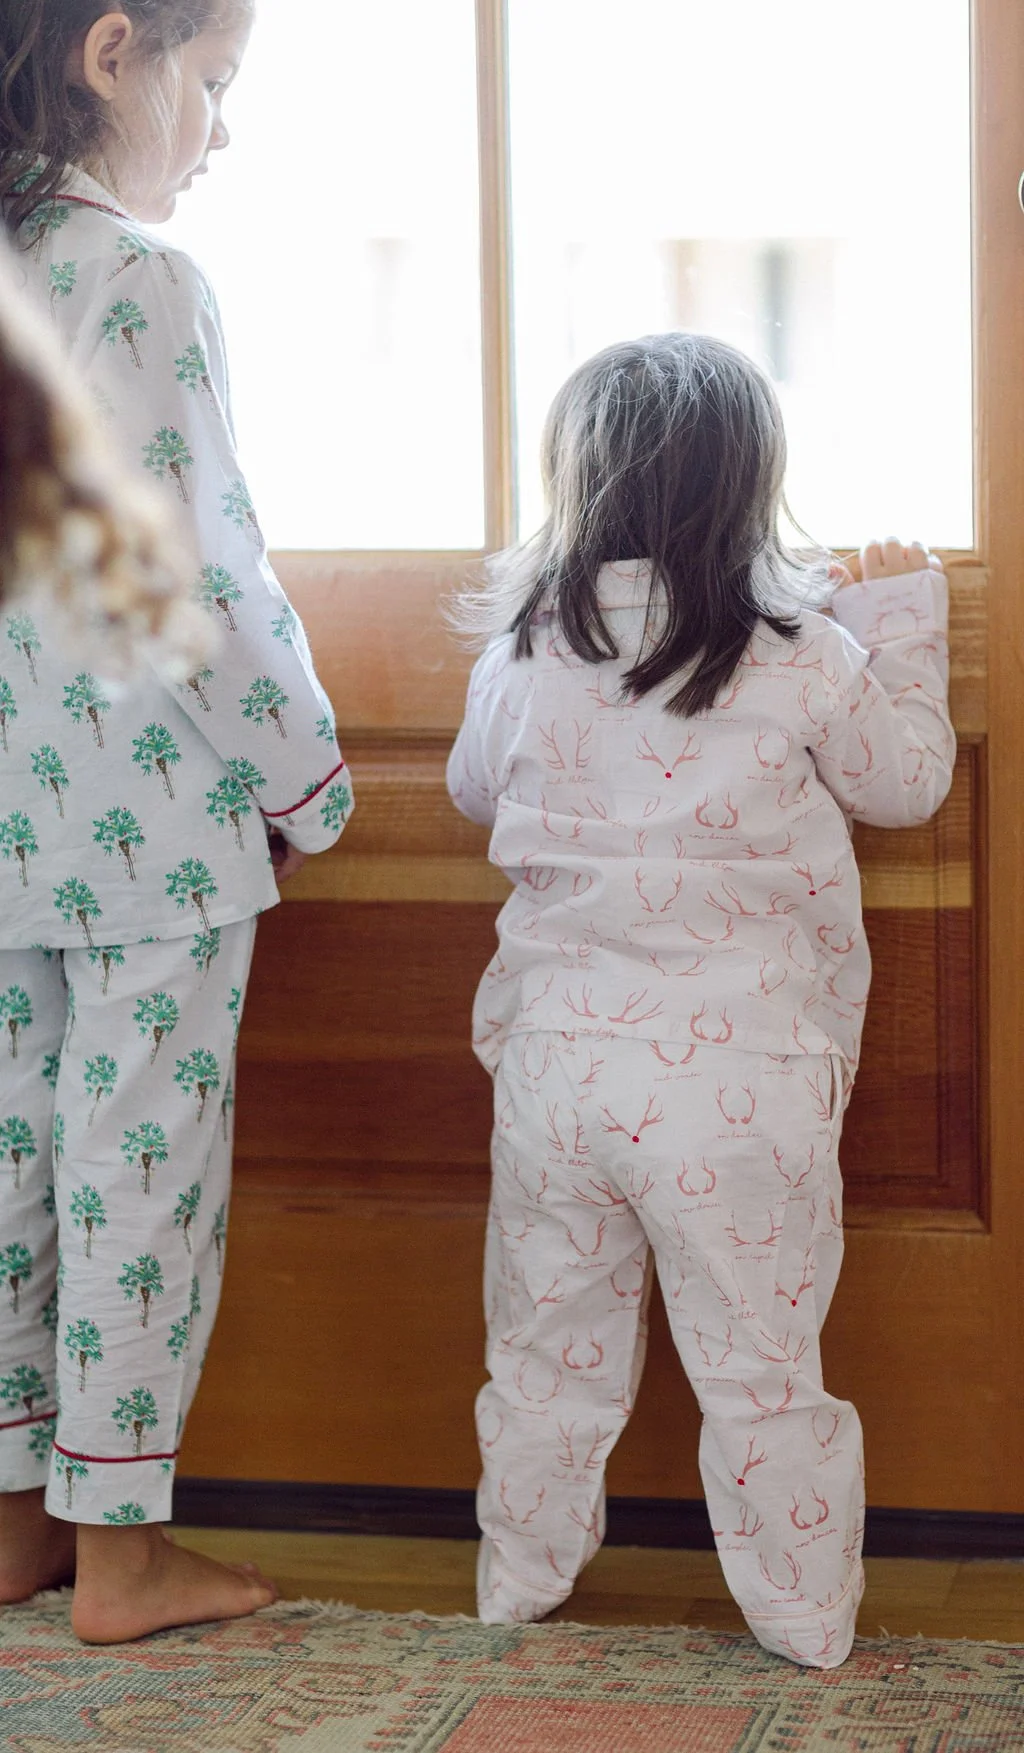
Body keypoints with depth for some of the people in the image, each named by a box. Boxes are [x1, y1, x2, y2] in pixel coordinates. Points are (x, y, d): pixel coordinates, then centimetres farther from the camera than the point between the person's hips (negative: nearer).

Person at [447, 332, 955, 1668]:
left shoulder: (521, 658, -4)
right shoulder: (806, 660, -12)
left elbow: (476, 791, 16)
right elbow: (907, 782, 6)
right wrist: (904, 614, 16)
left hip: (555, 1065, 3)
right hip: (743, 1080, -2)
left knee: (549, 1342, 18)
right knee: (760, 1366, 8)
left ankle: (521, 1581, 31)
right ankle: (807, 1617, 19)